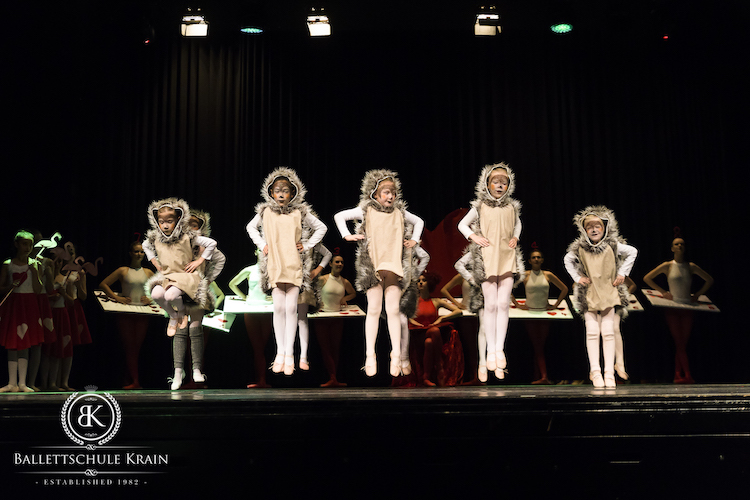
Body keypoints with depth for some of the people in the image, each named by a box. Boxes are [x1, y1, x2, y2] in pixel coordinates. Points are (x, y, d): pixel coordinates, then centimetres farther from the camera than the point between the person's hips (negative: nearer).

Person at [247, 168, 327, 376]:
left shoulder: (300, 212, 1)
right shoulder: (265, 212, 5)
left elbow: (321, 228, 11)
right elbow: (251, 227, 24)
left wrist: (306, 246, 3)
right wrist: (262, 245, 10)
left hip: (294, 265, -1)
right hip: (274, 265, 1)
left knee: (291, 308, -5)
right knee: (278, 308, -3)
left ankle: (289, 354, -2)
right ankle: (280, 352, 5)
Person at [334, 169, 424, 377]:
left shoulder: (399, 212, 14)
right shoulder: (366, 210, 6)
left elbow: (419, 221, 31)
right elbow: (339, 216, 11)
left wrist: (414, 239, 18)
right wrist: (347, 235, 1)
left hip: (394, 266, 2)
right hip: (372, 266, -2)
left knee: (393, 310, -3)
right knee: (374, 309, -1)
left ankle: (396, 355, 1)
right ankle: (370, 356, 3)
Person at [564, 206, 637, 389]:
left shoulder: (613, 246, -3)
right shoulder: (579, 248, -2)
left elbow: (632, 252, 12)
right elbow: (567, 260, 18)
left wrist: (622, 273, 6)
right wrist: (576, 277, 6)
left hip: (608, 292, 0)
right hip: (588, 293, 0)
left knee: (608, 332, -4)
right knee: (592, 331, -5)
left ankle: (609, 373, 0)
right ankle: (595, 371, 0)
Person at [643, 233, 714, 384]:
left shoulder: (691, 266, 7)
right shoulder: (667, 266, 1)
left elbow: (709, 280, 19)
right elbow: (647, 278, 5)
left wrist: (698, 294, 10)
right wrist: (663, 291, 0)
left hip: (687, 308, 3)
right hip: (672, 308, -3)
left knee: (683, 344, 2)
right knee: (679, 343, -8)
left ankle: (678, 376, 5)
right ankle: (687, 375, -10)